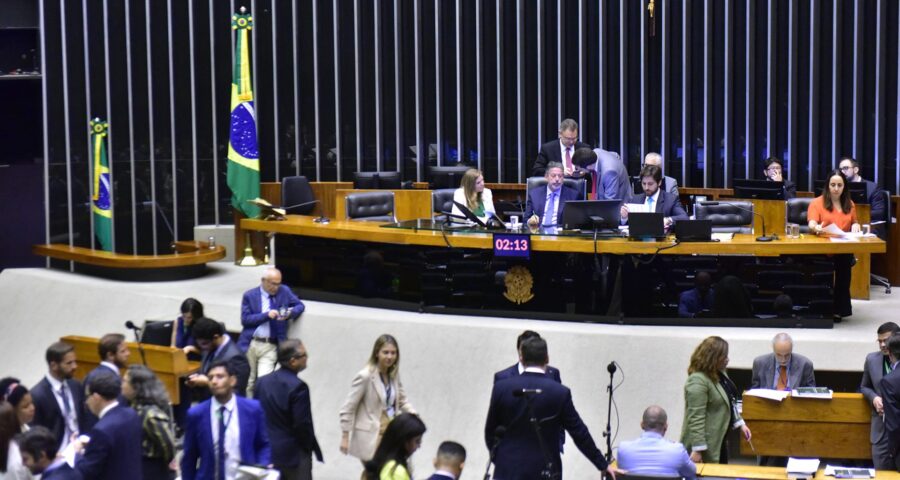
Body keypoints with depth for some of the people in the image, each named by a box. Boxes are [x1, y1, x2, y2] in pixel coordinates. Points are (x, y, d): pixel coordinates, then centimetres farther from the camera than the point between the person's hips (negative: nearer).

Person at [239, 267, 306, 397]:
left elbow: (300, 305, 13)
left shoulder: (284, 291, 7)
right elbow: (245, 319, -5)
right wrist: (266, 315, -16)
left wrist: (290, 313, -9)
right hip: (250, 344, 0)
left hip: (270, 346, 0)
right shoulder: (250, 295, 2)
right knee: (247, 382, 7)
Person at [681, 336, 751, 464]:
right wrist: (698, 449, -26)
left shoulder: (719, 373, 5)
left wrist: (740, 423, 13)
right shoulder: (697, 381, -24)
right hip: (705, 442, -9)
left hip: (719, 438, 9)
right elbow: (696, 418, -25)